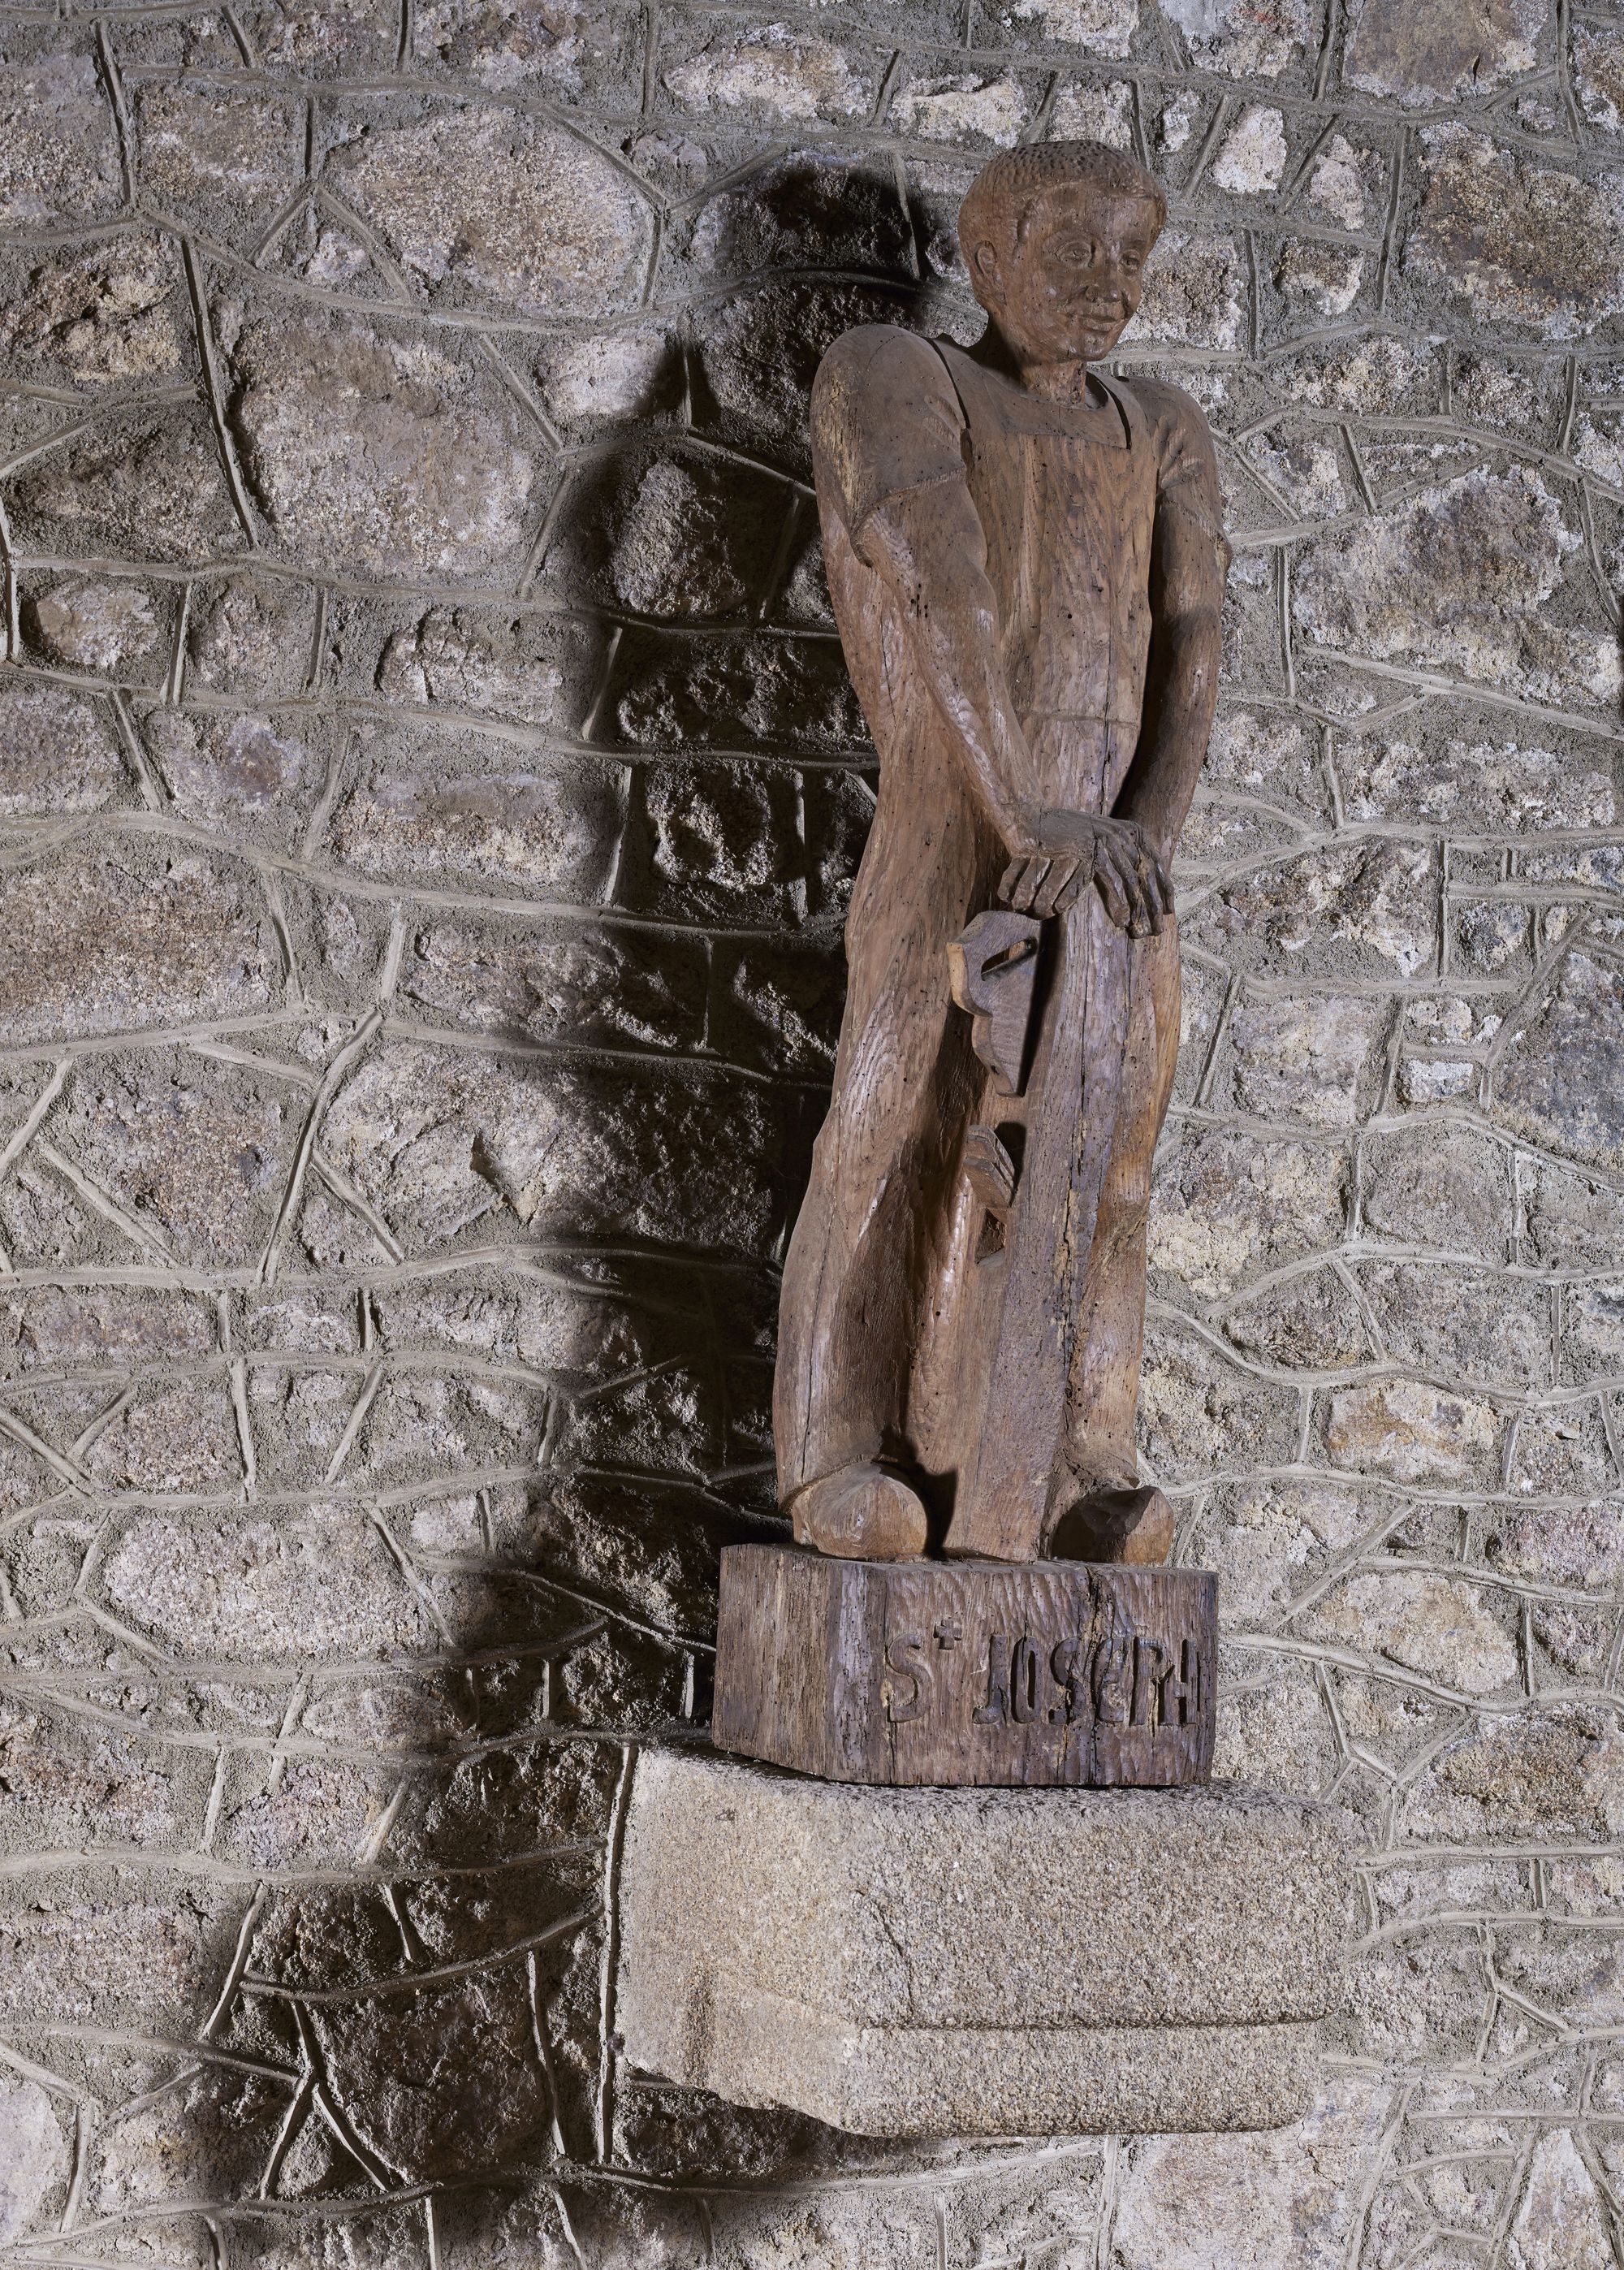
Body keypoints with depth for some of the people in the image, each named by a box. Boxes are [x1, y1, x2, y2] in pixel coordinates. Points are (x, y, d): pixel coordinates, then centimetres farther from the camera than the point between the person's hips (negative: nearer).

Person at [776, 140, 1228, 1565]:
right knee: (911, 1114, -10)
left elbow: (1194, 629, 5)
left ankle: (1069, 1476, -3)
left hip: (1119, 828, 4)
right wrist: (1020, 810, -22)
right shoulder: (891, 379, 5)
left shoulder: (1162, 433, 20)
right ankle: (847, 1462, -7)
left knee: (1099, 1128, -4)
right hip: (958, 804, -4)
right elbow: (945, 595, -10)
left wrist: (1156, 822, -13)